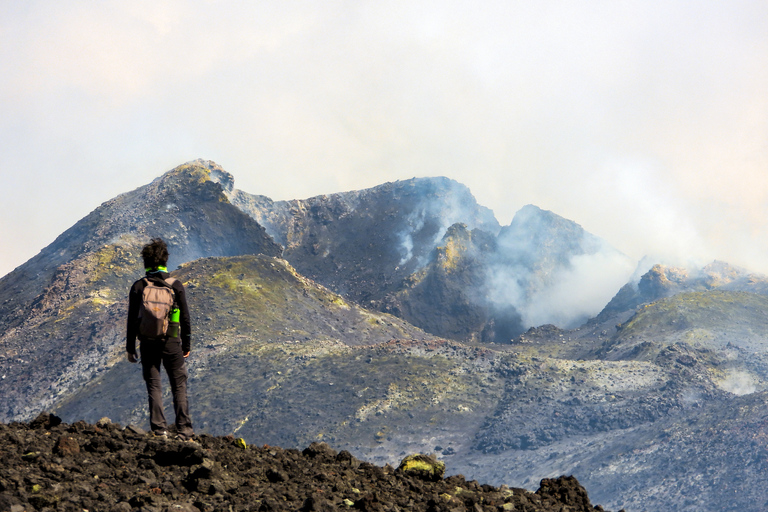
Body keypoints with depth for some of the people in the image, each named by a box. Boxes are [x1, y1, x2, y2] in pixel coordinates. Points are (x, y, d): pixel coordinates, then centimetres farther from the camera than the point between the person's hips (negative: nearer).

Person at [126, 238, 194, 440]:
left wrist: (130, 348, 8)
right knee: (179, 386, 5)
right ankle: (184, 430, 0)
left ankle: (159, 430, 1)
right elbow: (185, 317, 0)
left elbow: (132, 319, 1)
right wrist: (187, 344, 10)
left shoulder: (138, 287, -1)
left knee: (154, 387, 6)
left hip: (148, 343, 1)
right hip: (171, 342, -1)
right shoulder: (175, 285, -2)